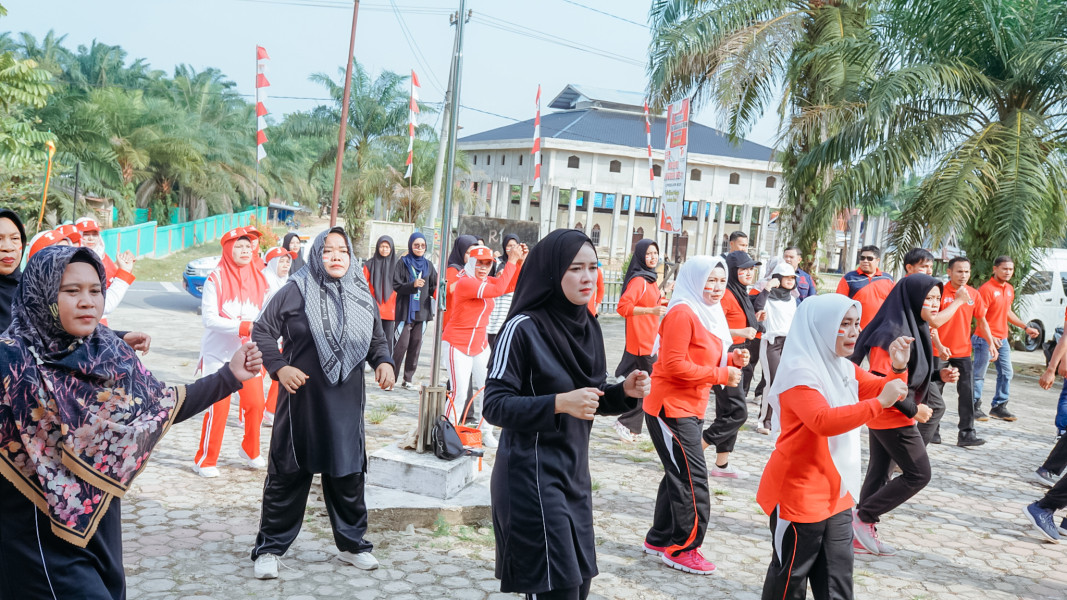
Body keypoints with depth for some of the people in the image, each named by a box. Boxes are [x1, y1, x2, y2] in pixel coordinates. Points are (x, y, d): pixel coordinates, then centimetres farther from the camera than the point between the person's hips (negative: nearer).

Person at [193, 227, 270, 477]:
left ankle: (250, 451, 29)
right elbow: (209, 318, -18)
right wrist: (243, 327, -27)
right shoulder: (216, 279, -11)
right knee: (218, 407, -5)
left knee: (256, 404, 5)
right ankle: (205, 461, 12)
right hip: (219, 353, -4)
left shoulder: (259, 280, 2)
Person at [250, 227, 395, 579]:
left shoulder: (361, 295, 6)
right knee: (288, 475, 5)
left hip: (347, 404, 3)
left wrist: (384, 362, -5)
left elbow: (377, 339, 15)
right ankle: (269, 549, 20)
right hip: (301, 399, -3)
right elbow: (262, 331, -1)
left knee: (348, 475, 13)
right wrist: (279, 367, -14)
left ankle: (352, 544, 29)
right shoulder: (296, 290, -5)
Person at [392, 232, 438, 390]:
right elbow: (396, 285, -7)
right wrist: (413, 285, -20)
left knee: (416, 345, 6)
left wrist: (436, 291, -10)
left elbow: (434, 287, 11)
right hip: (405, 310, -4)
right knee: (402, 344, -8)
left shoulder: (428, 265, 12)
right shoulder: (403, 263, 1)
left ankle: (408, 379, 14)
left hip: (422, 310, 4)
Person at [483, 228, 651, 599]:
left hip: (575, 474, 7)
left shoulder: (589, 327, 6)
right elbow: (494, 406, -17)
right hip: (532, 476, -7)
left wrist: (625, 392, -5)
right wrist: (559, 403, -28)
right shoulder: (523, 328, -16)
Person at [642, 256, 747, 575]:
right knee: (693, 481, -6)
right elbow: (674, 366, -24)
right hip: (671, 408, -10)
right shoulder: (682, 314, -17)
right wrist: (722, 375, -20)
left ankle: (659, 539, 28)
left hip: (690, 409, 10)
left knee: (679, 477, 16)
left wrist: (731, 360, 0)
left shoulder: (708, 314, 14)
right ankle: (682, 549, 7)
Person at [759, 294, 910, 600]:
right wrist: (879, 403, -34)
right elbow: (824, 421, -33)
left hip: (837, 494, 9)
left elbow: (881, 390, 15)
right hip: (799, 495, -9)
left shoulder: (844, 368, 8)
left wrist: (899, 369, -5)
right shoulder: (799, 370, -20)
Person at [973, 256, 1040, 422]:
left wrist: (1026, 327, 22)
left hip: (1002, 339, 8)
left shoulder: (1009, 289, 12)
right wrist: (989, 338, -28)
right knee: (979, 374, -1)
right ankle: (974, 407, 7)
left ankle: (999, 406, 21)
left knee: (1006, 373, 11)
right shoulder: (987, 289, -15)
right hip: (985, 338, -8)